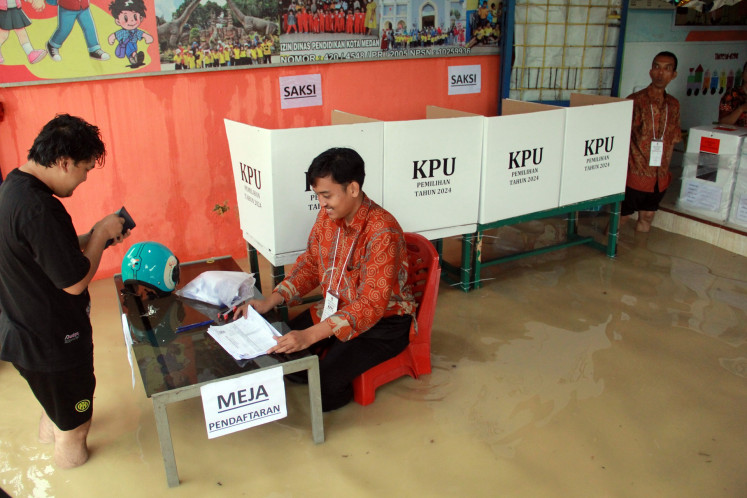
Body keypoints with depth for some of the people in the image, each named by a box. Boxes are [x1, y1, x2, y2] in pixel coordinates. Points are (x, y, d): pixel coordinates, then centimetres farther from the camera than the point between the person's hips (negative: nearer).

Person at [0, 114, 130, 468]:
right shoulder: (38, 207, -32)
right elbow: (74, 281, -27)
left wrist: (96, 236, 3)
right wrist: (100, 233, -15)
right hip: (50, 342, -11)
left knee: (56, 398, 38)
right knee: (75, 425, 14)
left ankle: (50, 429, 62)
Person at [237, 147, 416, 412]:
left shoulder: (383, 232, -28)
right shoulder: (328, 216, -5)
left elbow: (372, 305, -32)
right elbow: (310, 263, 8)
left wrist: (309, 336, -41)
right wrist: (271, 301, -7)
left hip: (383, 321, -7)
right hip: (336, 308, 7)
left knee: (322, 384, -22)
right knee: (280, 350, -5)